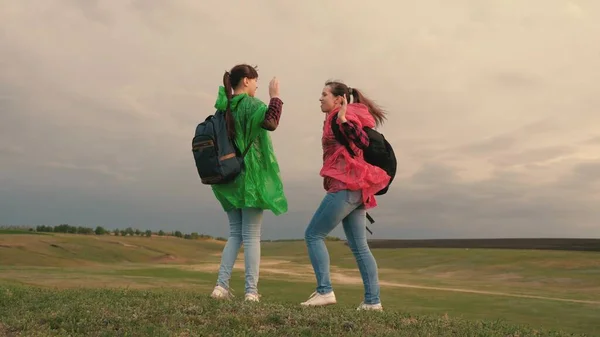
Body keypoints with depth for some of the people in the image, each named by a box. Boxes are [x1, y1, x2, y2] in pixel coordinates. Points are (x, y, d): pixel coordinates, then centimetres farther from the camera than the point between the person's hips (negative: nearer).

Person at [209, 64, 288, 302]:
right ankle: (251, 291, -2)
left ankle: (222, 285, 4)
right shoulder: (250, 104, -9)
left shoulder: (224, 106, 13)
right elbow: (270, 123, -28)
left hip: (230, 176, 7)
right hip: (251, 176, -7)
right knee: (251, 236, -3)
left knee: (235, 233, 11)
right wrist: (275, 96, -18)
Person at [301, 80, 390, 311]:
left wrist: (343, 121, -26)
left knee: (313, 235, -4)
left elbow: (362, 142, -20)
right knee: (359, 247, 8)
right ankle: (372, 301, 7)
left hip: (345, 186, -10)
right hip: (356, 189, 10)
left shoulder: (340, 117, -6)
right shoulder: (340, 119, 22)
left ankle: (324, 291, -9)